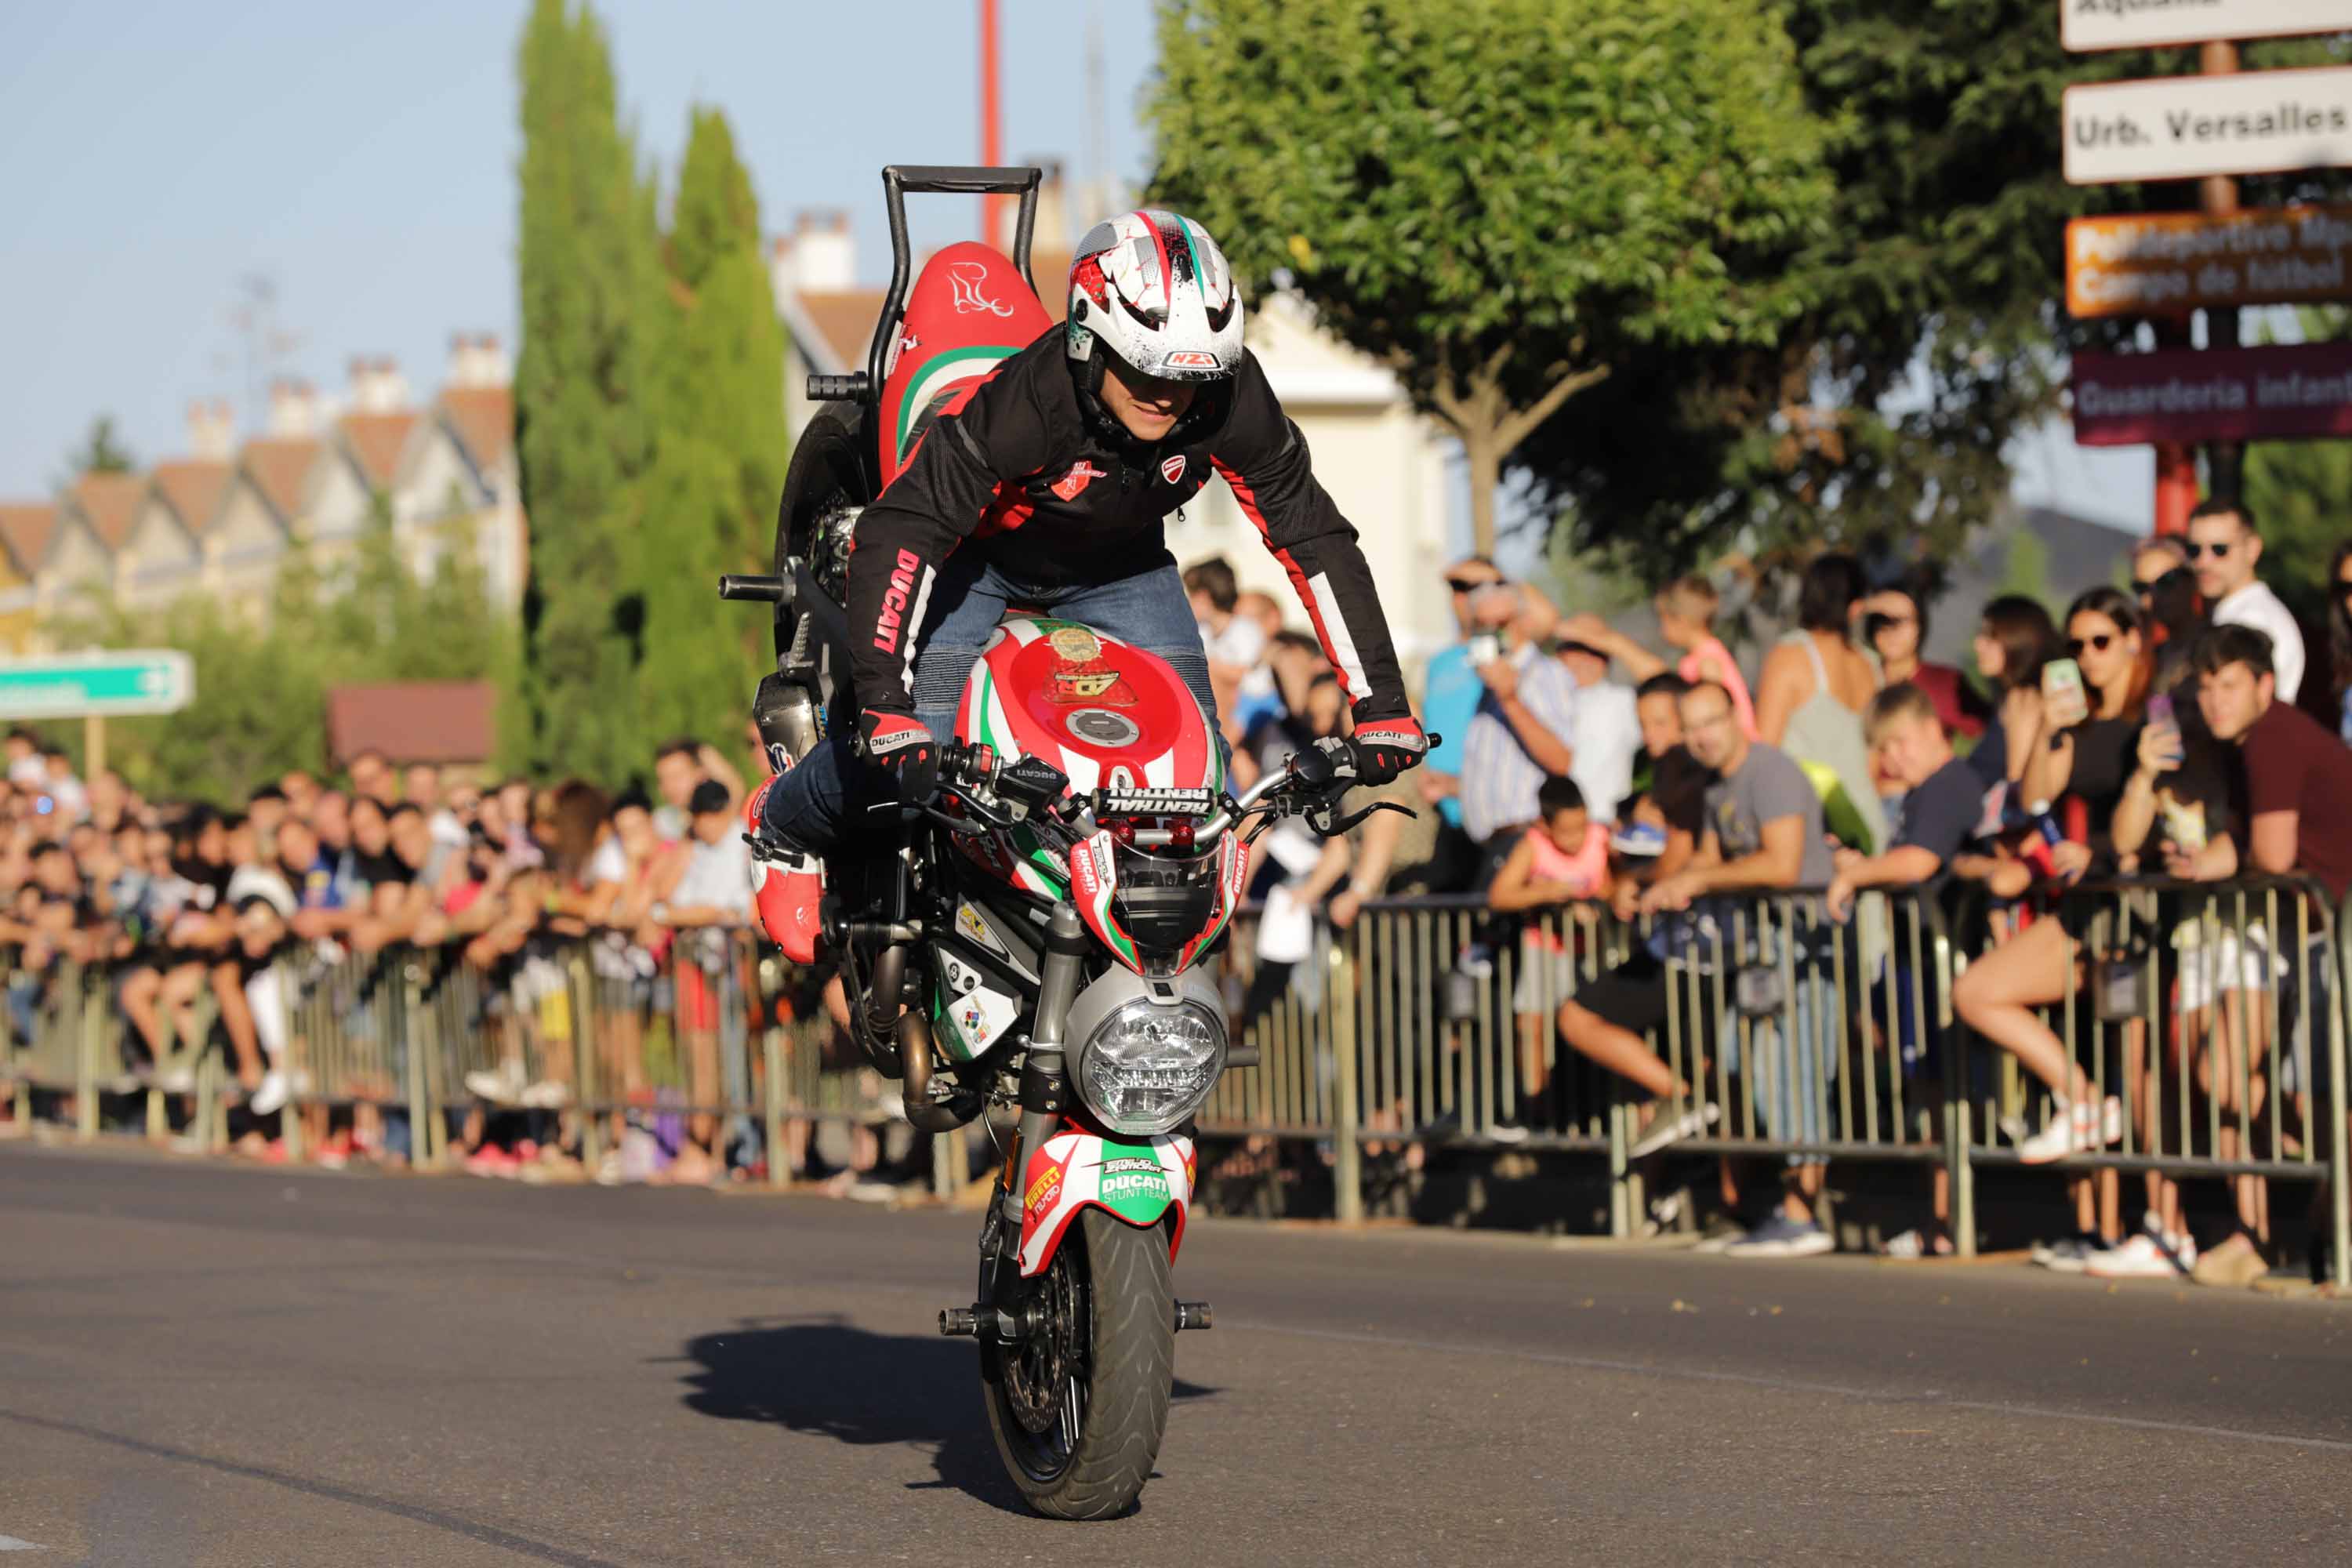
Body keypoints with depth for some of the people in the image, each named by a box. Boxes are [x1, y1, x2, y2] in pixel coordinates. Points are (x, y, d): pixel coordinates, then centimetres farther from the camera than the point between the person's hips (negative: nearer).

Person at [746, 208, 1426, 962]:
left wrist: (1381, 702, -23)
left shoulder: (1230, 400, -29)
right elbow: (896, 533, -41)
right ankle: (784, 822, 17)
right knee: (908, 750, -17)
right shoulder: (1023, 401, -40)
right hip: (978, 556, -4)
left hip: (1119, 564, 4)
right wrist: (884, 701, -51)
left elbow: (1315, 539, -19)